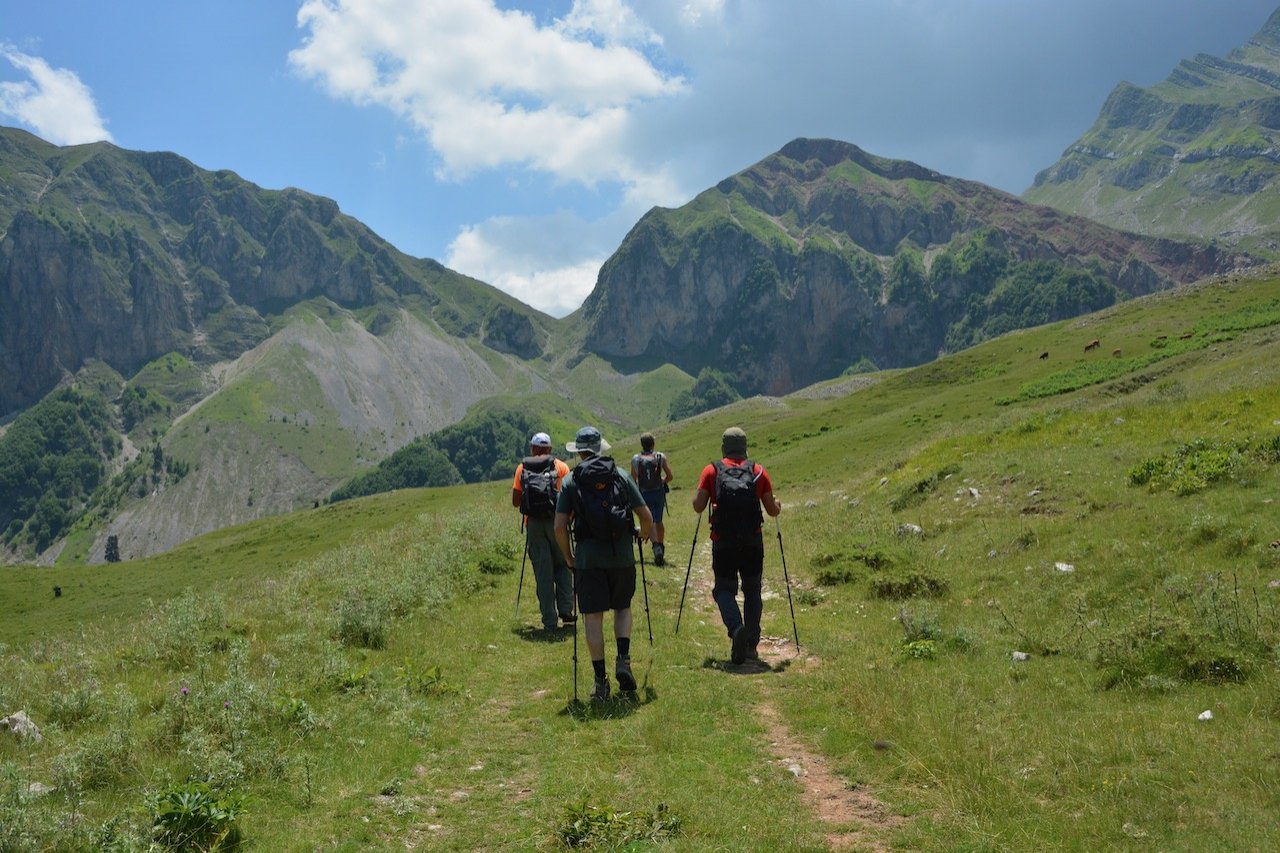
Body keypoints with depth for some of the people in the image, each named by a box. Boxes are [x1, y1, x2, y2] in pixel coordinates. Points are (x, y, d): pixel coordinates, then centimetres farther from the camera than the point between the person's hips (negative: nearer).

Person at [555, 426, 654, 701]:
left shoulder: (570, 480, 1)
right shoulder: (621, 476, 4)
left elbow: (560, 526, -5)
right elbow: (646, 517, 3)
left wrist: (568, 556, 10)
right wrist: (644, 534, 25)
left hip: (588, 557, -1)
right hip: (622, 555, 1)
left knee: (593, 617, 4)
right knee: (623, 607, 20)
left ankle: (600, 680, 4)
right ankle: (623, 660, 2)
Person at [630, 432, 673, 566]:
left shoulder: (635, 459, -2)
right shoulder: (661, 457, -3)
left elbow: (633, 479, 4)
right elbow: (669, 476, -5)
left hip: (644, 494, -1)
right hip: (659, 493, 1)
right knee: (659, 521, 17)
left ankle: (656, 546, -21)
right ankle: (661, 547, 29)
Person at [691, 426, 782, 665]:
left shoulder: (711, 471, 0)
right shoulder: (758, 471, 4)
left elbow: (698, 507, -4)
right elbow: (772, 510, 4)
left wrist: (696, 494, 17)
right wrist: (778, 505, 27)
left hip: (723, 543, -1)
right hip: (753, 542, 1)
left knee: (724, 589, 7)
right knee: (752, 592, 15)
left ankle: (736, 627, -21)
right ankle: (751, 645, 16)